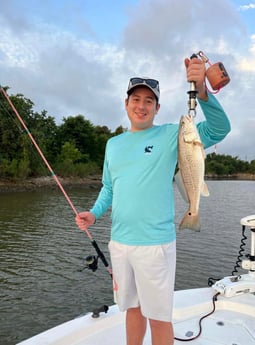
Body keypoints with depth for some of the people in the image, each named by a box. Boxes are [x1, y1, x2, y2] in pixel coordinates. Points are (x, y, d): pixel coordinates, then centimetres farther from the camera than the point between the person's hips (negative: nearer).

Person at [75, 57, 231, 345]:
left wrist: (201, 91, -33)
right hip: (119, 241, 5)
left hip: (155, 242, -4)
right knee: (132, 307, 22)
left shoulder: (170, 135, -5)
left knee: (158, 316, 10)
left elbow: (219, 129, -17)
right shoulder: (113, 144, 10)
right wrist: (94, 213, 0)